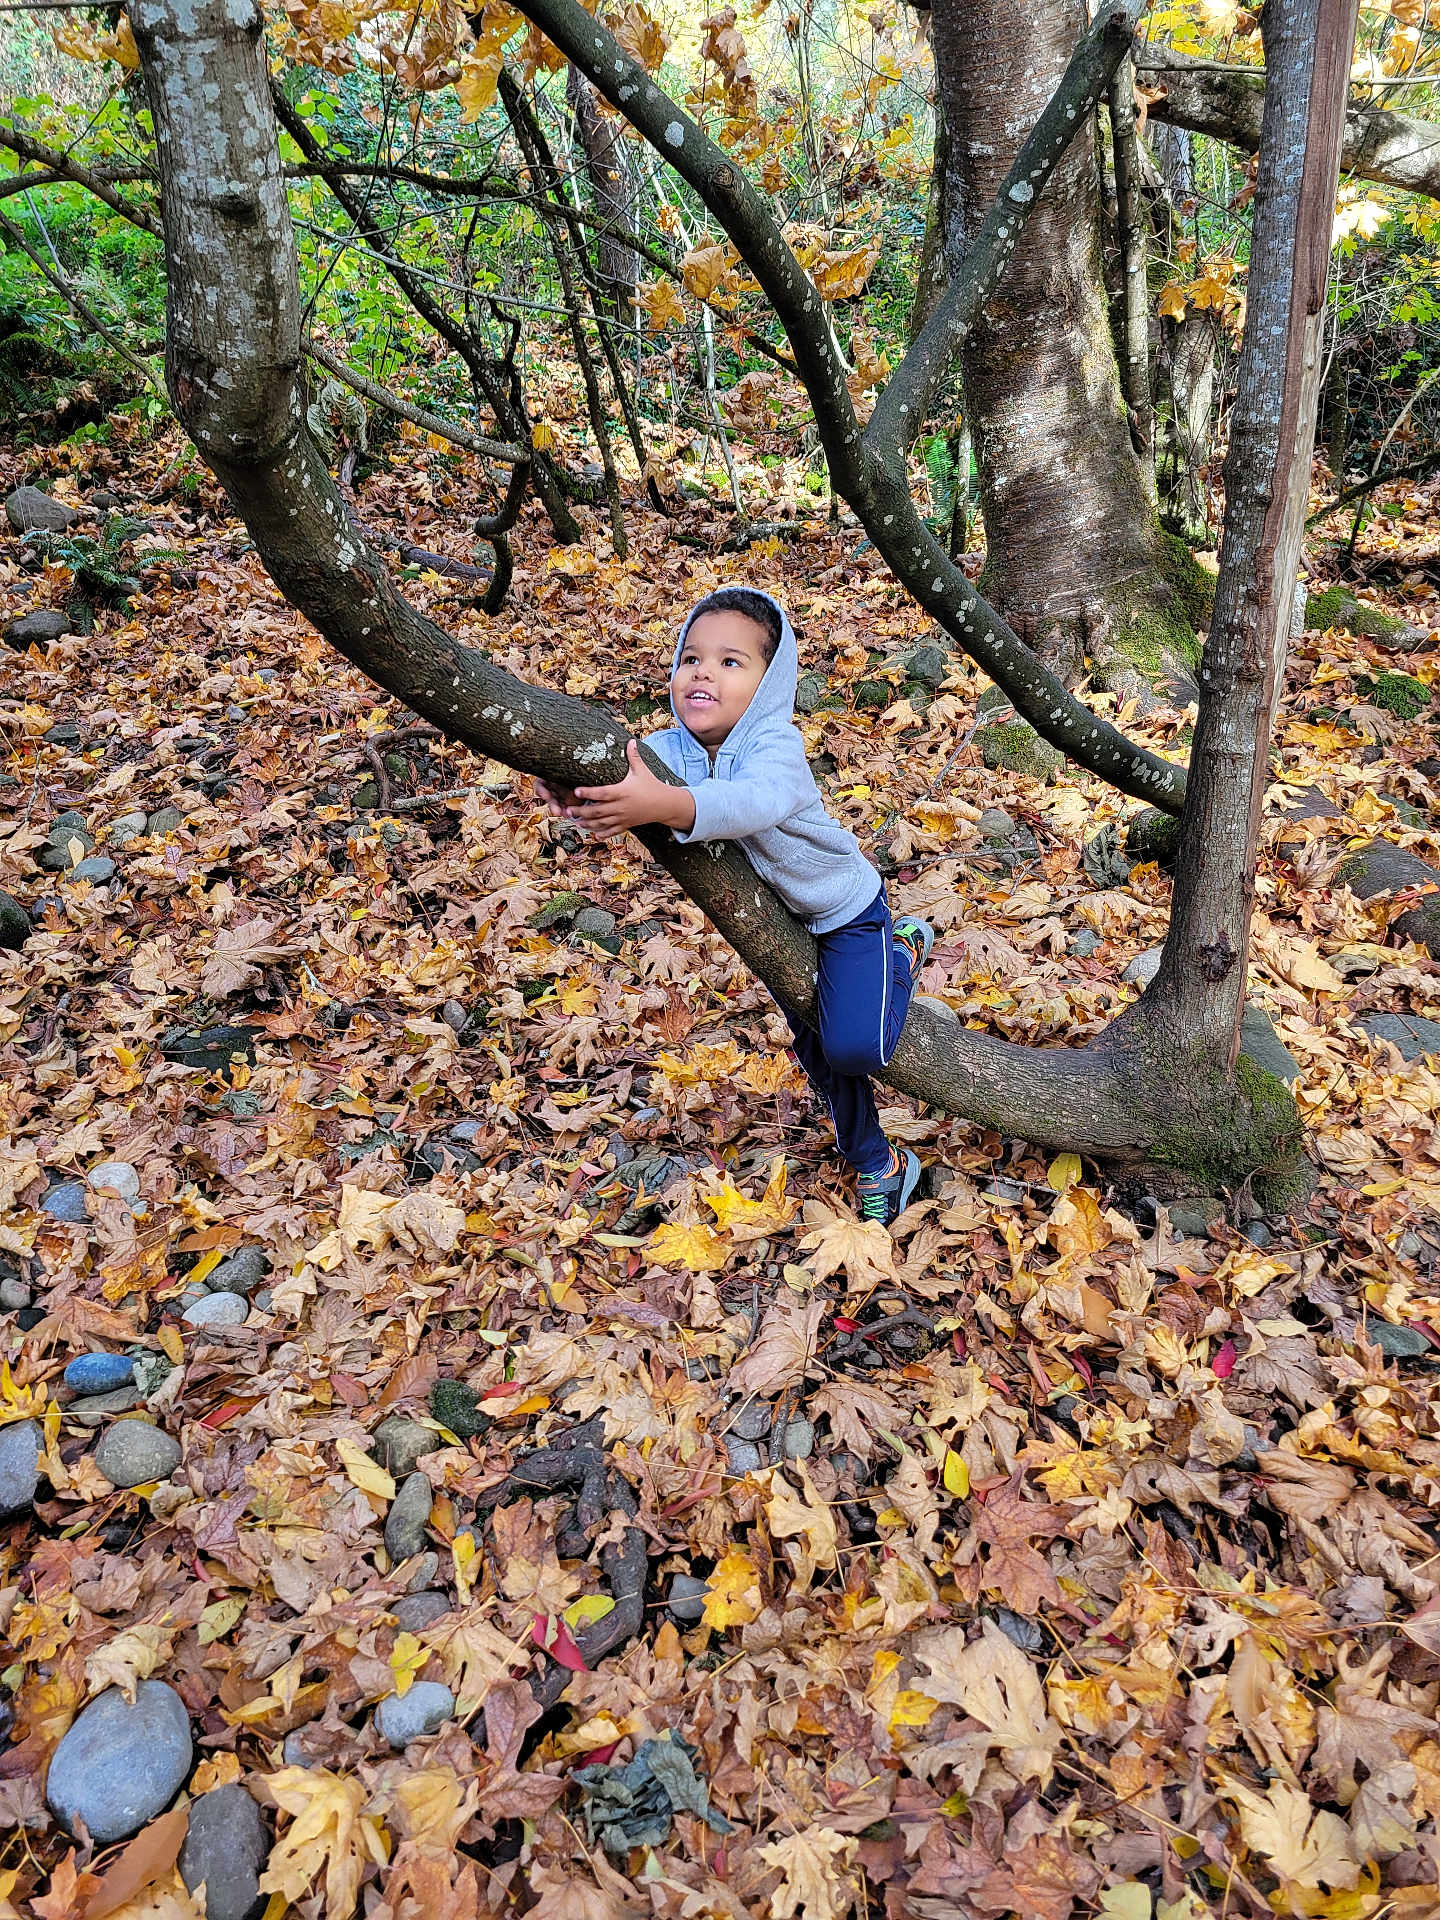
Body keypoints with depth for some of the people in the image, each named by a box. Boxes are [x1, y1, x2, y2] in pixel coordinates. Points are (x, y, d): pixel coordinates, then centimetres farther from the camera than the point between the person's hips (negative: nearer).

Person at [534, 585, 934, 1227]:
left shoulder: (777, 746, -36)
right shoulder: (671, 748, -16)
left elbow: (755, 802, -56)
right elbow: (607, 765, -27)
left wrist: (662, 805, -72)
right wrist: (574, 789, -52)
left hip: (844, 907, -6)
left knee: (853, 1046, -18)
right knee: (816, 1051, 15)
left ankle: (903, 953, 15)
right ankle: (879, 1167, 36)